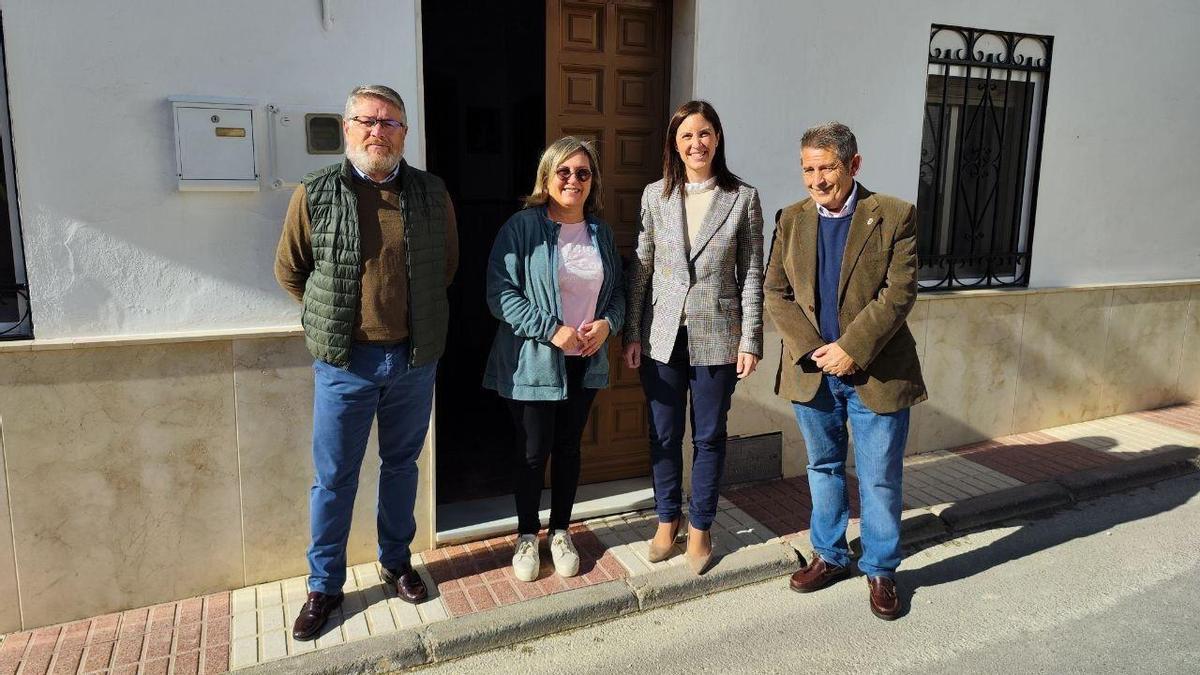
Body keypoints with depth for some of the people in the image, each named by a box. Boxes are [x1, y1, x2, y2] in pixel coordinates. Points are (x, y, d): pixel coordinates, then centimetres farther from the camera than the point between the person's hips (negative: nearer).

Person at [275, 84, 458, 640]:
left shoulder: (432, 194, 0)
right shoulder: (314, 195, -5)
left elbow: (446, 265, 14)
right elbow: (289, 270, 6)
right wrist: (333, 315, 7)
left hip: (415, 358, 2)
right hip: (345, 361, -2)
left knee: (401, 465, 17)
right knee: (333, 478, 8)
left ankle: (396, 562, 36)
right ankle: (324, 586, 25)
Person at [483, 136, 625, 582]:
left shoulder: (601, 233, 8)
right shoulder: (523, 227, -10)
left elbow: (618, 290, 15)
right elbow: (500, 292, -15)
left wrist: (608, 323, -6)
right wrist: (551, 329, -20)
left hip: (585, 362, 5)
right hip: (534, 362, -4)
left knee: (568, 448, 15)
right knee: (533, 451, 5)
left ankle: (560, 532, 31)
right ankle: (527, 536, 26)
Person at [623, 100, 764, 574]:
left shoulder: (743, 198, -2)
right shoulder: (655, 195, 2)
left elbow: (752, 275, -1)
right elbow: (640, 268, 4)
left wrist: (750, 341, -5)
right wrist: (632, 334, 2)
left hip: (716, 336, -1)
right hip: (662, 335, 2)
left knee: (709, 436, 10)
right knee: (664, 434, 12)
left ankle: (700, 527, 27)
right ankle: (667, 519, 31)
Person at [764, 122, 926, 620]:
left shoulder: (894, 216, -8)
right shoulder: (792, 219, 3)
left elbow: (899, 293, -13)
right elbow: (775, 293, 1)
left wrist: (851, 348, -19)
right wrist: (811, 349, -11)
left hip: (876, 373, -3)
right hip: (812, 370, 4)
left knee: (880, 479, 7)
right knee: (824, 469, 18)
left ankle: (880, 570, 27)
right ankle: (829, 556, 35)